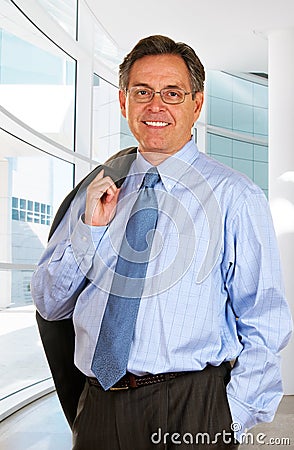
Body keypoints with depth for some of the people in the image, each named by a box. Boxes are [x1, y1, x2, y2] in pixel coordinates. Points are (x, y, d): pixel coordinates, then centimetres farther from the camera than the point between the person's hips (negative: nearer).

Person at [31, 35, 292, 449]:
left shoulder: (235, 197, -5)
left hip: (193, 408, -3)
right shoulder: (97, 193, 7)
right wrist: (90, 228, -6)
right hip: (100, 405, 4)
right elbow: (49, 305, 7)